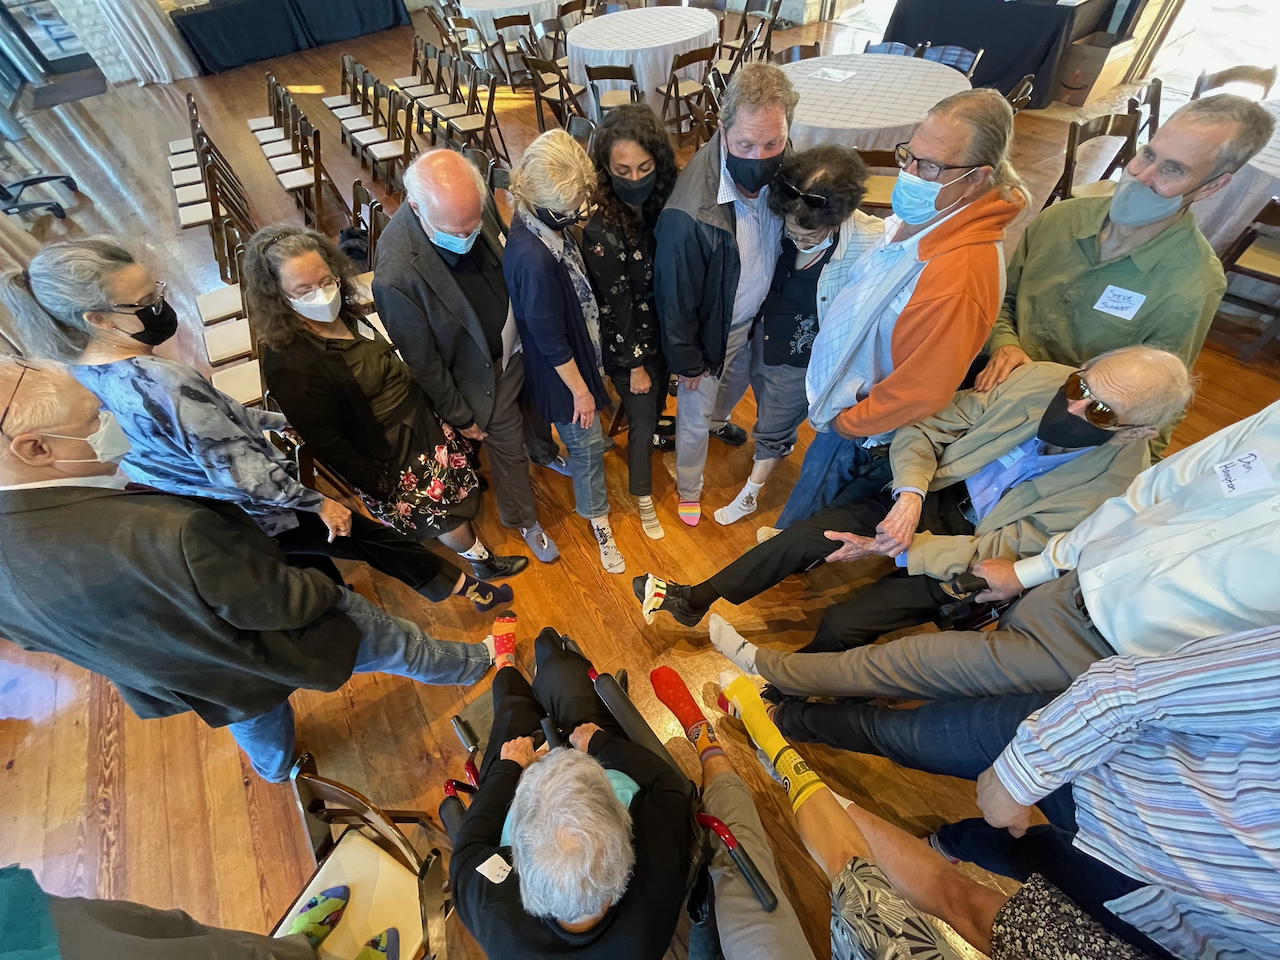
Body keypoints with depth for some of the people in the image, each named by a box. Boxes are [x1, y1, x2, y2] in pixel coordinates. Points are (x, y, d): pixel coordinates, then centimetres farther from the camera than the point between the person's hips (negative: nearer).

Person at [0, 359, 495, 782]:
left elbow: (44, 635, 1)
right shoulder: (164, 533, -45)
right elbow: (285, 604, -31)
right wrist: (329, 590, -10)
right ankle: (471, 665, 46)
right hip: (273, 648, -7)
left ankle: (275, 770, 72)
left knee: (254, 713, 39)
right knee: (398, 643, 17)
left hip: (175, 678, 8)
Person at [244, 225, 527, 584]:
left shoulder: (343, 312, -7)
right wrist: (379, 488, -15)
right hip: (390, 457, -7)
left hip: (423, 419, 7)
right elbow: (327, 444, -22)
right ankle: (482, 561, 40)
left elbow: (392, 363, 5)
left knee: (456, 486, 27)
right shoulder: (289, 365, -28)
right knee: (441, 511, 14)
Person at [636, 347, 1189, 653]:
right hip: (934, 495, 4)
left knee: (844, 624, -15)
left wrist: (897, 550, -27)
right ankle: (695, 599, 4)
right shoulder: (1039, 379, -15)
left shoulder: (1117, 494, -22)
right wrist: (910, 491, -27)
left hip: (970, 552, -3)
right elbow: (926, 429, -10)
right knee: (807, 533, -13)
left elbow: (995, 554, -21)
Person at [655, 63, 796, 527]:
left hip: (757, 315, 7)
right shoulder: (689, 215, -37)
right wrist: (686, 361, -12)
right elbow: (675, 296, -23)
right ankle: (688, 485, 43)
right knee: (695, 413, 15)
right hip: (709, 330, -6)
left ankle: (718, 419, 68)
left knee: (738, 380, 33)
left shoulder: (781, 171, -16)